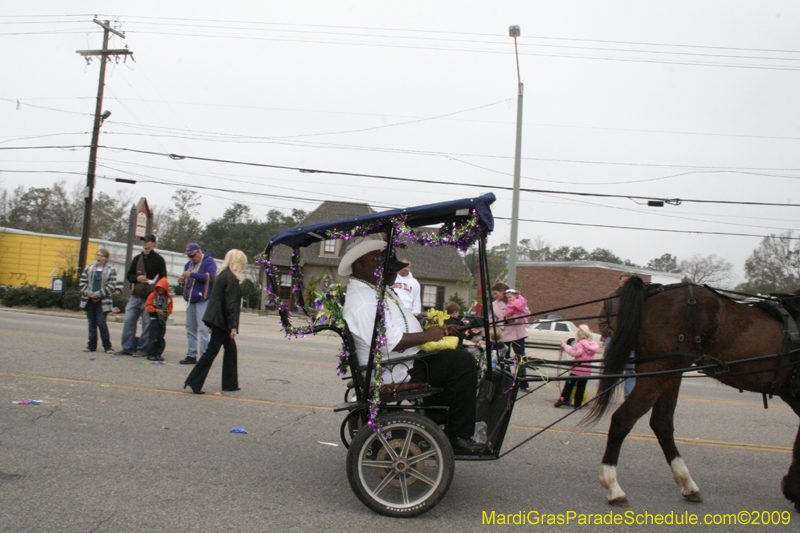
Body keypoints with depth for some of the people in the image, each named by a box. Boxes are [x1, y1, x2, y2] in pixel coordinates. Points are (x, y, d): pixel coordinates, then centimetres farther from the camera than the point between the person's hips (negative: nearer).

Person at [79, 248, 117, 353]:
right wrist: (88, 292, -9)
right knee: (92, 323, 8)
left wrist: (98, 294, -14)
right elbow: (82, 282, 7)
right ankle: (92, 345, 16)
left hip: (102, 301, -4)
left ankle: (107, 346, 1)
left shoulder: (111, 270, 0)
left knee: (101, 323, -8)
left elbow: (111, 286, -7)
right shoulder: (89, 268, 10)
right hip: (89, 300, 4)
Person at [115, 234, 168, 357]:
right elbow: (128, 275, 19)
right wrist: (137, 278, -4)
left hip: (150, 298, -5)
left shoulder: (159, 260, 2)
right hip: (135, 296, 5)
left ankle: (143, 349, 3)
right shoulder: (137, 259, 17)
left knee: (147, 323, -3)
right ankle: (128, 348, 9)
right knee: (128, 321, 2)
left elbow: (163, 279, -1)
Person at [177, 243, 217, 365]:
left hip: (203, 300, -8)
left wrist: (192, 275, -21)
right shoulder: (189, 264, 19)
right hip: (190, 300, 8)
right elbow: (187, 280, 26)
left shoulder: (209, 262, -5)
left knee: (203, 329, -10)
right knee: (190, 329, 11)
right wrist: (182, 280, 2)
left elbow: (210, 277, -19)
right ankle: (191, 355, 18)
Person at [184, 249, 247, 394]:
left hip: (217, 319, 9)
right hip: (223, 321, -9)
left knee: (231, 349, 14)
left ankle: (230, 383, 19)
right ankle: (194, 382, -1)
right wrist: (233, 326, -19)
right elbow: (230, 304, -19)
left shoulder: (221, 275, 13)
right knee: (212, 351, -3)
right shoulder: (231, 278, -15)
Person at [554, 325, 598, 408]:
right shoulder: (593, 344, 7)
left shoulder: (581, 344, -14)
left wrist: (565, 346, -10)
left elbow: (573, 352, -21)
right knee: (581, 386, 10)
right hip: (587, 370, 6)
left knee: (570, 384, 3)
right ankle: (577, 403, 12)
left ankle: (563, 399, -2)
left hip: (577, 368, -6)